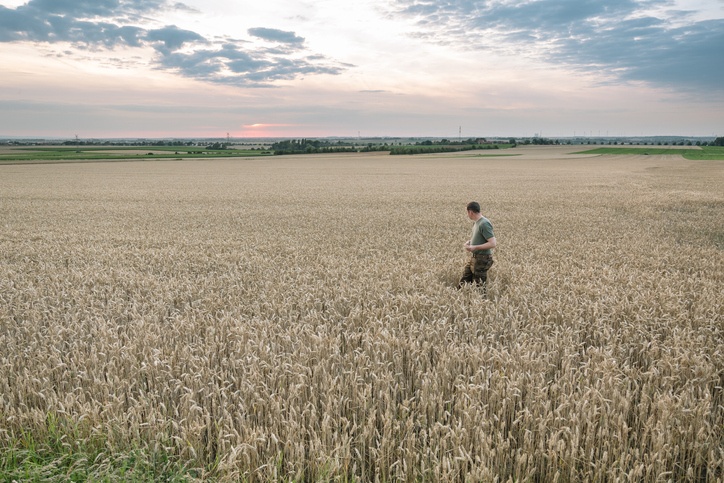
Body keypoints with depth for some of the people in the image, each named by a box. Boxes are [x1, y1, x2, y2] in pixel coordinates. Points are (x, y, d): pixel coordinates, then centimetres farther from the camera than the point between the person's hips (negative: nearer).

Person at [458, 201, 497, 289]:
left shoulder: (484, 224, -21)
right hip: (474, 258, 9)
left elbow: (493, 244, -25)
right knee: (463, 282, 13)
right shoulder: (477, 222, 6)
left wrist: (474, 247, -22)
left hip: (482, 260, -9)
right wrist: (469, 242, 5)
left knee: (479, 285, 2)